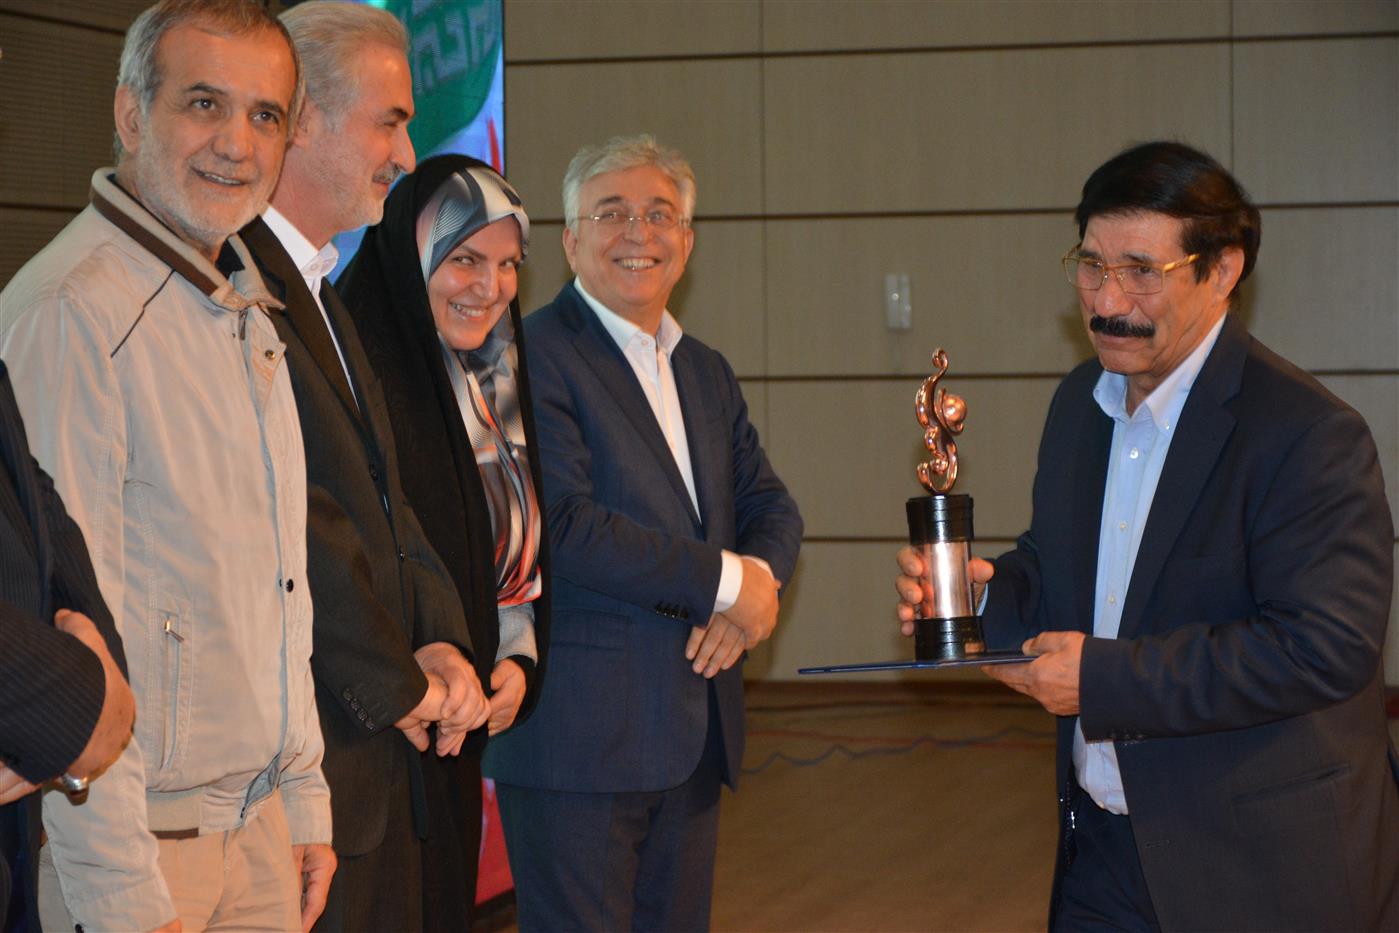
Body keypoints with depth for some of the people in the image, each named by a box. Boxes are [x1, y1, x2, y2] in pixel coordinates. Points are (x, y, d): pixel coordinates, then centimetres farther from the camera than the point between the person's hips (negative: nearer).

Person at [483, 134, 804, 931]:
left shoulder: (707, 373, 18)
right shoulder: (533, 356, -9)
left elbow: (771, 506, 15)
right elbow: (561, 524, -19)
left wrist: (758, 582, -9)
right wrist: (725, 581, -15)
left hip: (694, 738, 8)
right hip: (578, 736, -8)